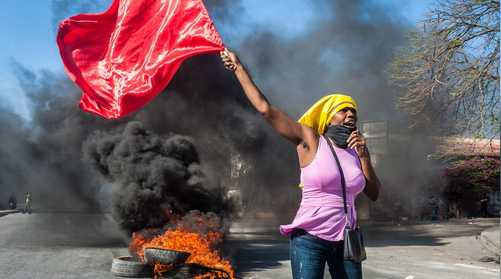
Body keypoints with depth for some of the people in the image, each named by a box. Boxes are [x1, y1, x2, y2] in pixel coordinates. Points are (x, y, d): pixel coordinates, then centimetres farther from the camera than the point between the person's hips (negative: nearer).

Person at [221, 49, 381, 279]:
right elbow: (265, 108, -8)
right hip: (309, 240, -5)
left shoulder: (354, 150, 9)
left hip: (344, 241, 5)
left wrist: (363, 155, -3)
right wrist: (239, 68, -5)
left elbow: (373, 194, 8)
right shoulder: (310, 141, -4)